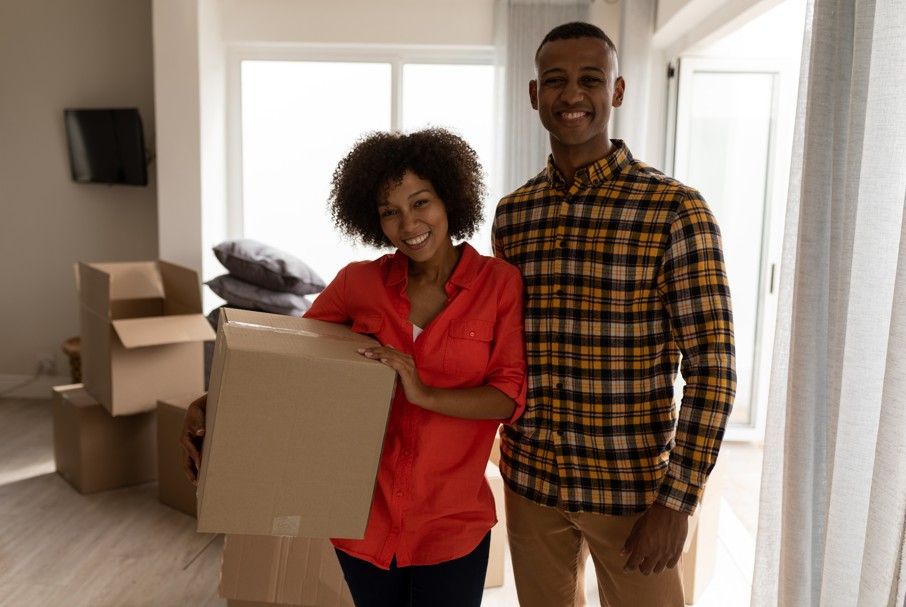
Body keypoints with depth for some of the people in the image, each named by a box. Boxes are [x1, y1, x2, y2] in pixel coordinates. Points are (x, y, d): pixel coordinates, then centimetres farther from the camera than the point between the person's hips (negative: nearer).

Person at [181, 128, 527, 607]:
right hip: (364, 515, 2)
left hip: (451, 526, -2)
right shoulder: (359, 283, -3)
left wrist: (426, 394, -25)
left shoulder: (500, 283, -8)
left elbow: (511, 396, -12)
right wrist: (210, 405, -9)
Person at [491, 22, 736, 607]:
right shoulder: (512, 214, 2)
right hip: (529, 479, 4)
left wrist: (677, 499, -15)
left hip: (631, 484, -4)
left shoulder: (675, 209, -11)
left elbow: (712, 366, -12)